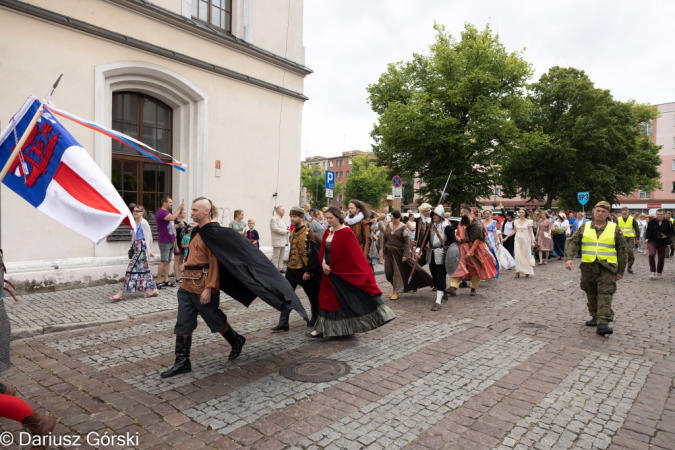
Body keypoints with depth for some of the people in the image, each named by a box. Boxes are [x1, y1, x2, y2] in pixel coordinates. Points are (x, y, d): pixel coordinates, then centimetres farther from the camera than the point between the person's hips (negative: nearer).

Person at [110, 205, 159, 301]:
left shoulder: (143, 223, -10)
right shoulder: (135, 223, 15)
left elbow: (148, 237, -10)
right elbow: (134, 237, 18)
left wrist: (148, 251, -10)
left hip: (141, 248, -9)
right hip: (136, 249, 9)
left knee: (132, 268, -8)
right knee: (144, 269, 10)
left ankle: (121, 293, -6)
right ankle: (154, 290, 16)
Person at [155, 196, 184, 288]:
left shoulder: (168, 212, 18)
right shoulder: (161, 212, -13)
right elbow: (172, 217, -32)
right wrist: (179, 208, -23)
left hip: (171, 241, 9)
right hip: (164, 241, -9)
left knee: (168, 261, 10)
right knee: (163, 262, -7)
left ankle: (166, 281, 15)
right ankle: (158, 282, -1)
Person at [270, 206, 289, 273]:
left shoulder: (282, 219, 19)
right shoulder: (274, 218, -9)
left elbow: (285, 227, 27)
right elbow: (275, 229, -19)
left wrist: (288, 229, 2)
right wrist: (286, 231, -14)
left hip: (283, 240, 9)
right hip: (277, 241, -9)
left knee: (281, 256, 12)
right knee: (276, 256, -3)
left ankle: (280, 268, 19)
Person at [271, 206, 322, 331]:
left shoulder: (308, 233, -13)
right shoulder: (292, 232, 9)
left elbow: (314, 253, -17)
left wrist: (308, 271, -18)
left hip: (305, 270, -7)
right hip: (291, 269, 7)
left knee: (313, 295, 11)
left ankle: (315, 319, 30)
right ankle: (283, 323, 2)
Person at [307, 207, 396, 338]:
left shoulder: (346, 232, -14)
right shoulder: (327, 232, 8)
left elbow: (355, 253, -16)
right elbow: (323, 251, 10)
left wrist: (362, 272, -19)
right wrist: (323, 263, -9)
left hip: (345, 272, -7)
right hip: (330, 271, 7)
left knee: (354, 298, -1)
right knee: (327, 299, 13)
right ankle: (322, 328, 24)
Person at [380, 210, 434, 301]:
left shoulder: (403, 228, -10)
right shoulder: (388, 226, 6)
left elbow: (407, 242, -11)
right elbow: (384, 238, 12)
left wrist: (405, 255, -15)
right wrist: (382, 250, 7)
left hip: (398, 252, -5)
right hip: (388, 252, 5)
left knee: (398, 272, 3)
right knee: (388, 272, 6)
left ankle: (396, 292, 16)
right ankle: (394, 287, 31)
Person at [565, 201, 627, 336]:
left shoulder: (615, 229, 3)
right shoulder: (585, 227, 7)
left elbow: (622, 250, 6)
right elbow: (574, 243, 2)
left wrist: (621, 271, 4)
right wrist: (569, 258, -15)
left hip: (607, 267, -3)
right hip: (588, 267, 3)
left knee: (605, 294, -11)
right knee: (591, 294, 12)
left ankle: (603, 323, -16)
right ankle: (595, 317, 28)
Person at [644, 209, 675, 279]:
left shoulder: (668, 223, -5)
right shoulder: (652, 222, -5)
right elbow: (648, 231, 5)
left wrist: (666, 236, -16)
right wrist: (647, 238, -9)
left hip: (663, 243, 1)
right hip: (652, 241, -1)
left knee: (661, 258, 10)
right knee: (651, 255, -23)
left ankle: (659, 272, 30)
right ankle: (653, 271, -11)